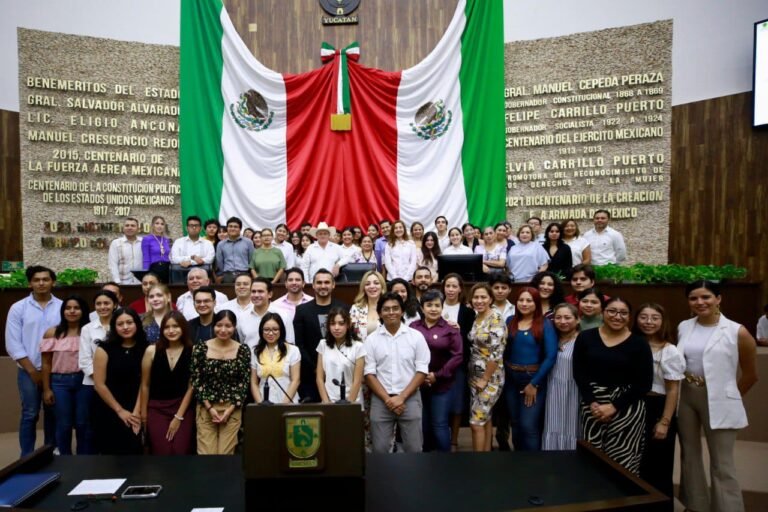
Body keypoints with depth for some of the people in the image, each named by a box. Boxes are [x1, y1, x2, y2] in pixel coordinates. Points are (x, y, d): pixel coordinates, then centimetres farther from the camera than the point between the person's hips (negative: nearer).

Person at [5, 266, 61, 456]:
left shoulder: (62, 307, -1)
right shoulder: (18, 308, -2)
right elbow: (13, 345, -4)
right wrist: (33, 371, -7)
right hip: (29, 371, -1)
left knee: (53, 414, 11)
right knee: (30, 415, 3)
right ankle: (27, 457, 15)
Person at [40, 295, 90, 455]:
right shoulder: (52, 333, 1)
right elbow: (46, 363, 4)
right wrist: (46, 389, 2)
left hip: (84, 381, -1)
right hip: (59, 382, 1)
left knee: (83, 424, 8)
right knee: (64, 425, 10)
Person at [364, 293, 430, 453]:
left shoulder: (416, 336, 0)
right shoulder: (371, 339, 2)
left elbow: (422, 371, -2)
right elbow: (369, 373, 0)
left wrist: (402, 397, -10)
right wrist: (387, 399, -10)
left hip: (410, 399, 0)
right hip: (380, 400, 1)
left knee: (414, 449, 6)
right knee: (380, 450, 7)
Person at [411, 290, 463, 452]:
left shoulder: (450, 329, -4)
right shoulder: (413, 327, 2)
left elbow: (458, 356, -9)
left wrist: (437, 375, -13)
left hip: (441, 385, -3)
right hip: (417, 384, 3)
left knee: (440, 425, 4)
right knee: (421, 425, 14)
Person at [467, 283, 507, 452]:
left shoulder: (496, 319, -16)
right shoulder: (474, 318, 7)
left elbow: (496, 353, -20)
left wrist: (485, 379, -16)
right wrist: (476, 378, 8)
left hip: (490, 377, -7)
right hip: (474, 376, 7)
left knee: (476, 422, -4)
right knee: (485, 418, 16)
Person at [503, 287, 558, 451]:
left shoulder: (545, 325, -8)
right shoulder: (510, 322, 4)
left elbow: (551, 356, -14)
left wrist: (534, 383, -14)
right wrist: (504, 372, -9)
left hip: (533, 379, -4)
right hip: (511, 379, 4)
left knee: (529, 426, -4)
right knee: (515, 424, 14)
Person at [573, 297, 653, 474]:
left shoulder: (639, 344, -3)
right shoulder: (586, 338, 3)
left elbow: (644, 384, -5)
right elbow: (579, 374, 2)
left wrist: (613, 406, -11)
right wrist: (592, 403, -10)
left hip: (627, 408, -2)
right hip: (593, 404, 2)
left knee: (623, 461, -4)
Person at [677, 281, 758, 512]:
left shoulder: (737, 332, -10)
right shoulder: (683, 327, 3)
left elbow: (750, 375, 0)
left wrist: (731, 397, 8)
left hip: (718, 401, -5)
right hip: (685, 396, 5)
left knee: (721, 465, 1)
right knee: (689, 456, 17)